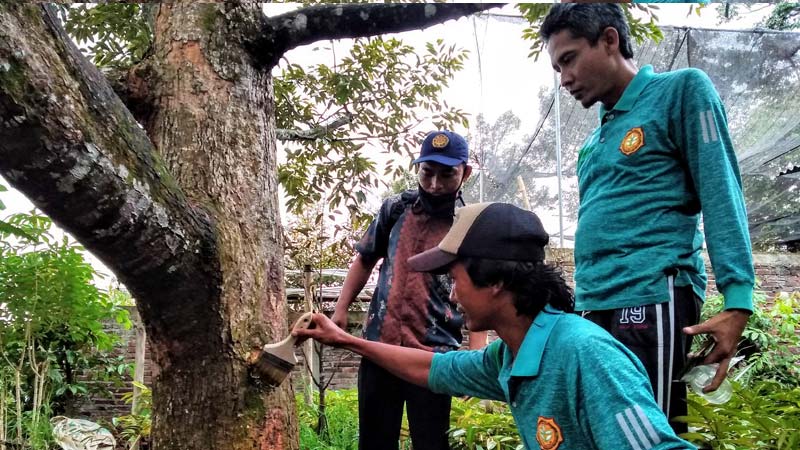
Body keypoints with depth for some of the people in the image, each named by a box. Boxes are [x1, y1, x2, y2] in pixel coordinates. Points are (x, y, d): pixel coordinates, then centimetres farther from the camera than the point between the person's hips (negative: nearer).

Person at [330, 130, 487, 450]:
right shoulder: (395, 209, 6)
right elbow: (365, 259, 17)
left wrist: (475, 357, -15)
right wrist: (341, 310, 10)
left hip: (434, 354, -3)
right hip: (378, 346, 3)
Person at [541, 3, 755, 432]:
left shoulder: (682, 91, 1)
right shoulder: (596, 138, 21)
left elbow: (721, 195, -7)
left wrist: (737, 300, -16)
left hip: (651, 300, -7)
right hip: (593, 310, 7)